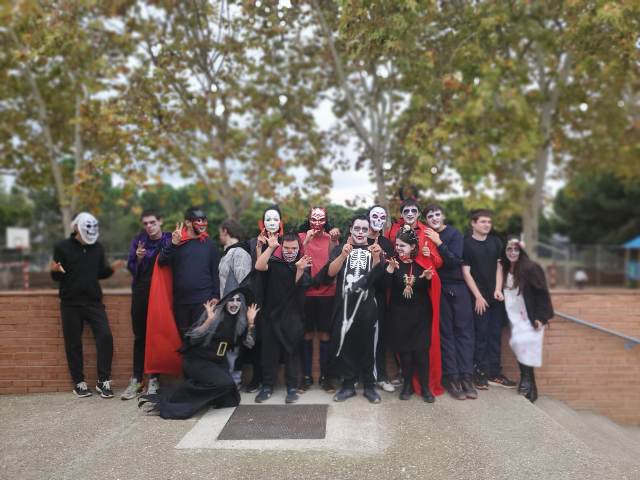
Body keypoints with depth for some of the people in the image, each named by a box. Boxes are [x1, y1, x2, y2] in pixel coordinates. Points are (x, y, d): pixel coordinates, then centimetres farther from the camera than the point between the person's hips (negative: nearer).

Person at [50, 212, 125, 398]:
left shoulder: (98, 247, 7)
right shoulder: (62, 247, -2)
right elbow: (57, 277, 0)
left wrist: (112, 268, -4)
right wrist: (54, 270, -22)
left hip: (94, 301, 2)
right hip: (70, 303, -2)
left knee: (105, 336, -9)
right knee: (73, 343, 4)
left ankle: (103, 381, 1)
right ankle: (79, 383, 17)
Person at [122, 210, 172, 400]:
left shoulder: (170, 240, 0)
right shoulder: (138, 241, 6)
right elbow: (132, 269, 6)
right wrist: (138, 258, -12)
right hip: (141, 293, 2)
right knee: (139, 336, 5)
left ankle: (154, 379, 12)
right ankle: (136, 380, 13)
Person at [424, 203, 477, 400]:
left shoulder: (455, 235, -2)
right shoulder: (425, 236, 5)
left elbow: (455, 261, -14)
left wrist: (438, 243, -20)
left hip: (458, 287, -1)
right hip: (437, 289, 1)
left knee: (464, 330, 0)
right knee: (446, 332, 2)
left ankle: (466, 376, 4)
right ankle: (451, 377, 4)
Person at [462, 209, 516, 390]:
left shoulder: (496, 242, 9)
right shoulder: (466, 243, -5)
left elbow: (499, 266, 11)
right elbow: (466, 271, -7)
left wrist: (498, 289, -2)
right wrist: (478, 296, -11)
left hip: (496, 297, 5)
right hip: (479, 297, -4)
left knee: (495, 334, 8)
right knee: (481, 335, -2)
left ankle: (494, 373, 16)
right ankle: (480, 373, 8)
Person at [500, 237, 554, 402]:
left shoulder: (531, 268, -11)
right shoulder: (505, 270, 7)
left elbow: (542, 293, -11)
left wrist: (541, 317, -15)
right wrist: (506, 318, 9)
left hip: (531, 318, -5)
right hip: (515, 318, 5)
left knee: (523, 344, -16)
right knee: (519, 345, 0)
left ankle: (527, 380, 4)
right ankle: (529, 387, 11)